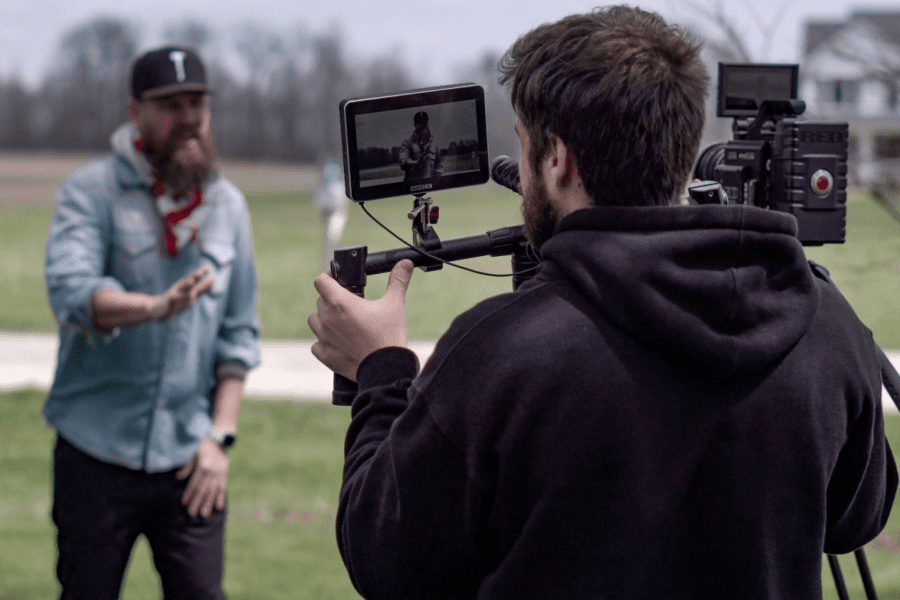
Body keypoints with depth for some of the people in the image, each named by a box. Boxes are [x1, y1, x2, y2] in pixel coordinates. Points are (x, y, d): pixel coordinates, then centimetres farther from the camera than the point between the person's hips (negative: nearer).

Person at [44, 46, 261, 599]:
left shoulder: (228, 205, 10)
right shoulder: (90, 192, -3)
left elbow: (239, 333, 12)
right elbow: (71, 291, -21)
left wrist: (220, 435, 1)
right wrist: (157, 307, -39)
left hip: (189, 460, 3)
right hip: (97, 451, -3)